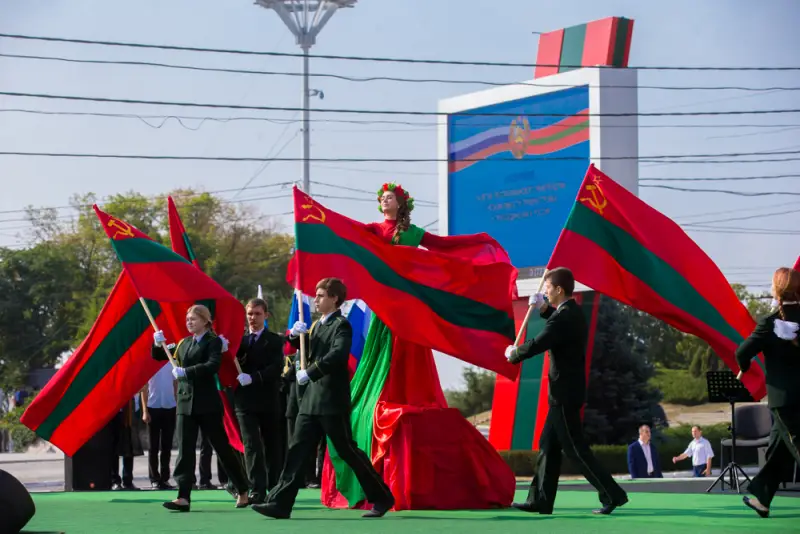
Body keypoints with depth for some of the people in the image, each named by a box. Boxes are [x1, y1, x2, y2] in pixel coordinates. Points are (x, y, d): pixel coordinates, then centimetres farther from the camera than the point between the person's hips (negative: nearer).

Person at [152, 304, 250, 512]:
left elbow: (213, 365, -22)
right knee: (185, 450, -4)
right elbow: (160, 357, 22)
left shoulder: (213, 342, -5)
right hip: (186, 403, 6)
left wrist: (186, 371, -28)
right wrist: (158, 344, 0)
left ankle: (243, 492, 16)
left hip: (207, 403, -5)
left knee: (222, 447, 3)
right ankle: (183, 497, -9)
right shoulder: (184, 343, 14)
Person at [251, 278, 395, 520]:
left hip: (333, 401, -8)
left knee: (348, 451, -2)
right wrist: (296, 336, 9)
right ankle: (280, 503, -4)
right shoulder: (317, 325, 17)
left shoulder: (341, 325, -10)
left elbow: (338, 354, -27)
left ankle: (382, 497, 9)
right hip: (311, 400, 8)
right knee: (297, 450, 1)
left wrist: (309, 373, -26)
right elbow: (306, 352, 29)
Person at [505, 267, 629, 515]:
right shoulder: (574, 313, 11)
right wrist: (543, 307, 18)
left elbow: (537, 345, -24)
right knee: (548, 445, 12)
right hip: (568, 391, 10)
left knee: (575, 448, -7)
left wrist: (513, 353, -6)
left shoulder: (563, 317, -19)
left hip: (564, 393, -10)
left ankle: (612, 494, -7)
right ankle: (540, 499, 15)